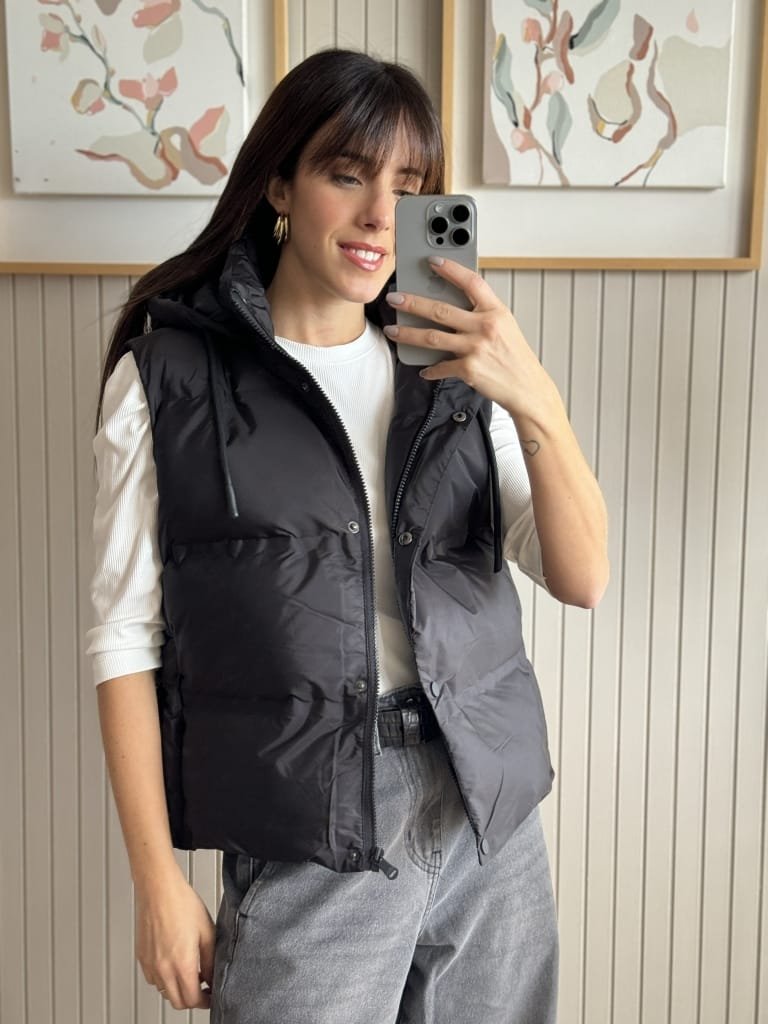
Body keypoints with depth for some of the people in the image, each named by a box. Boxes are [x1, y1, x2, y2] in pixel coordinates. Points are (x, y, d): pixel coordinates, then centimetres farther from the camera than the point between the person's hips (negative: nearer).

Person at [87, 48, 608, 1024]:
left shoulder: (450, 368, 6)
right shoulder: (169, 377, -5)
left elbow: (582, 579, -1)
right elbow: (126, 635, -4)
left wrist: (536, 404, -17)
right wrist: (159, 881, -5)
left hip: (494, 817, 4)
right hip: (310, 840, -4)